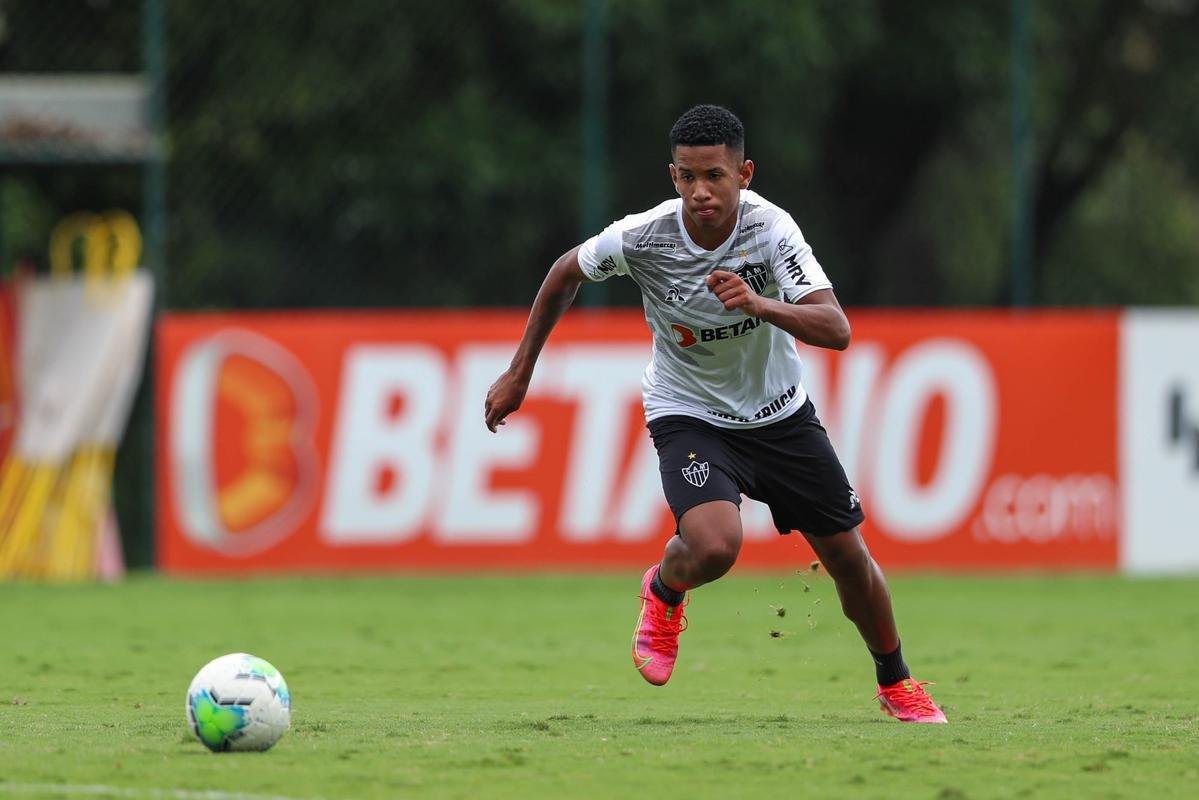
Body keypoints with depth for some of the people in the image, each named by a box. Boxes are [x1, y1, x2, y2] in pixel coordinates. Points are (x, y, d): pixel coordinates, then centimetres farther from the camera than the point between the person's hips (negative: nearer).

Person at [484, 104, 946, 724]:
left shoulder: (770, 227, -24)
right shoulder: (641, 237, -22)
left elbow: (836, 330, -33)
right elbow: (566, 273, 0)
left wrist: (762, 305, -50)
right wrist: (519, 373, 3)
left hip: (780, 413, 2)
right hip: (689, 413, -2)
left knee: (849, 557, 6)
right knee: (714, 544, -29)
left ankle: (895, 682, 34)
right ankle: (664, 592, 8)